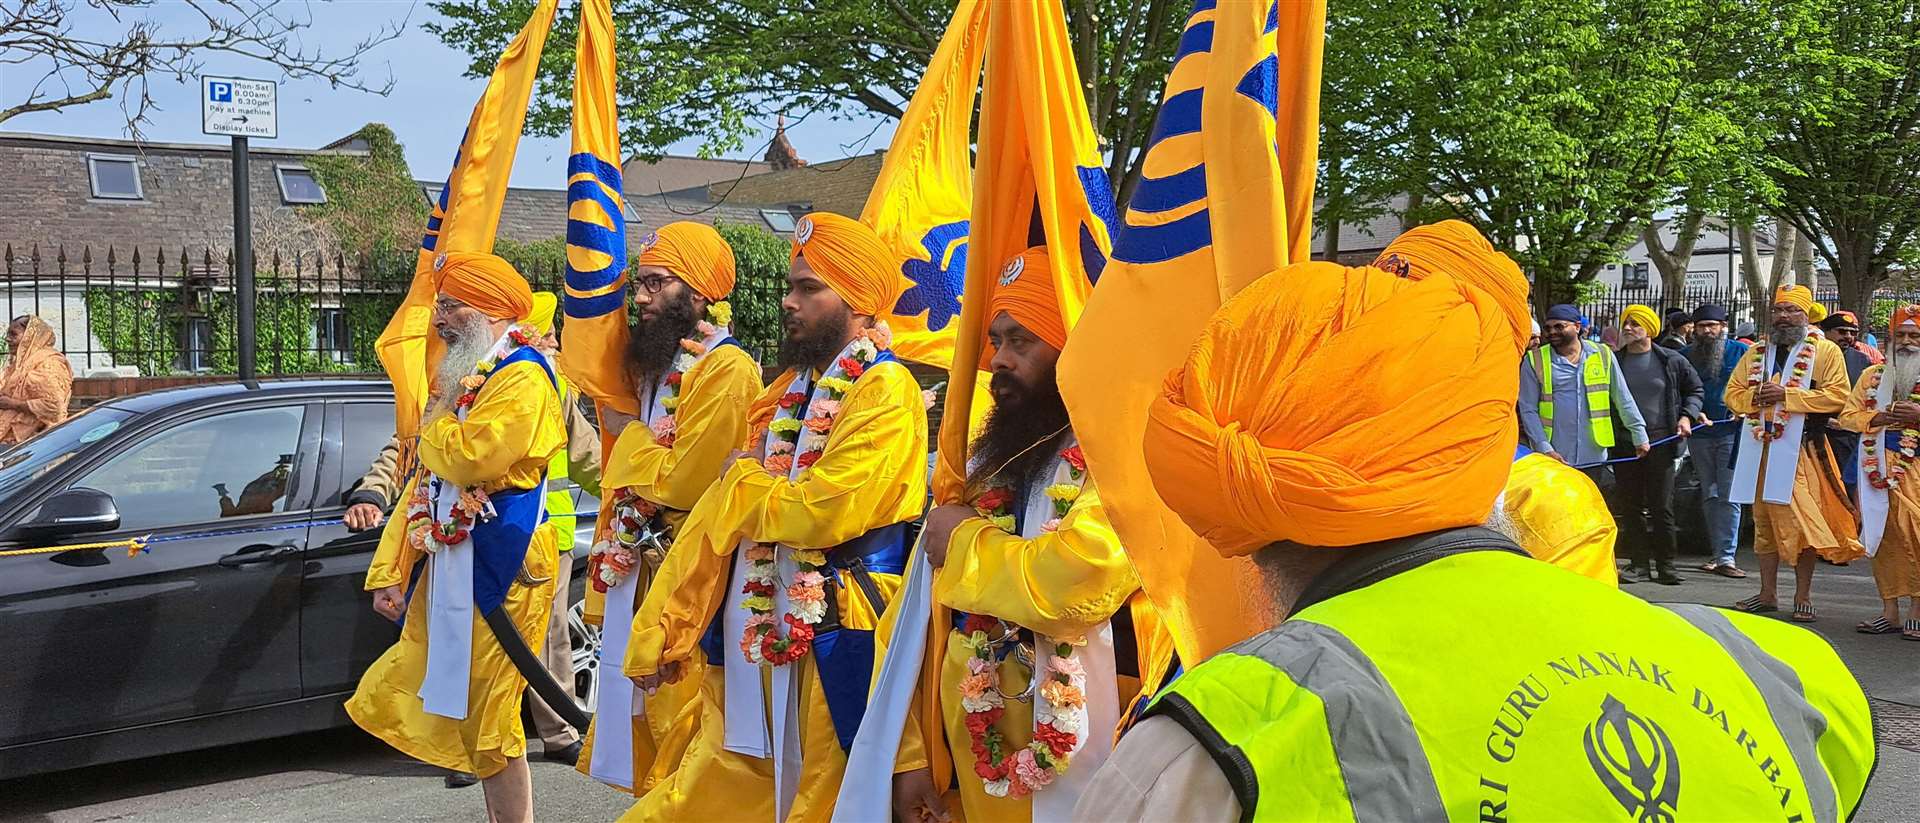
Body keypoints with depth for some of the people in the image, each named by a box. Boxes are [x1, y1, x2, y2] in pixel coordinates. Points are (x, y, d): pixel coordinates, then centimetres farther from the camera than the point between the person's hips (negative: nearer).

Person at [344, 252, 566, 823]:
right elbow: (423, 484, 20)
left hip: (495, 565, -10)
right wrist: (389, 570, 15)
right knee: (391, 700, 10)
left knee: (486, 717, -7)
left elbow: (472, 457, -25)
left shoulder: (522, 377, -10)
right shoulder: (461, 379, 20)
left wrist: (434, 430, -3)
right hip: (445, 565, 10)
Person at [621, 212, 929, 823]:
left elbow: (823, 513, -23)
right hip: (755, 642, 8)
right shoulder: (791, 390, 14)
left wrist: (742, 484, -3)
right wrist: (659, 634, 10)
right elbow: (715, 520, 13)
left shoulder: (885, 392, -11)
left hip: (833, 654, -8)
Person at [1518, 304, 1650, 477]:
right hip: (1552, 456, -2)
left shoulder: (1603, 355, 4)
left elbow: (1623, 400, 10)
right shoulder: (1535, 361, -1)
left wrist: (1639, 435, 7)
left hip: (1592, 455, 2)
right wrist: (1544, 448, -12)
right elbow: (1528, 409, -3)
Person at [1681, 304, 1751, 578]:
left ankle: (1726, 557, -10)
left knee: (1728, 496, -8)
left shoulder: (1740, 352, 1)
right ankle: (1717, 552, 20)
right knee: (1709, 496, 11)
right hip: (1698, 435, 4)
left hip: (1732, 433, -4)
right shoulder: (1685, 356, 7)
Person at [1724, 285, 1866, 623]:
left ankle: (1803, 596, 1)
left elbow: (1838, 396, -9)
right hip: (1759, 447, 5)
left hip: (1801, 450, -5)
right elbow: (1732, 393, 15)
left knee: (1801, 522, -7)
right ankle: (1767, 593, 16)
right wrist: (1755, 397, -7)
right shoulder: (1756, 353, 17)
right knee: (1764, 521, 8)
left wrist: (1788, 395, -16)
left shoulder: (1826, 351, 3)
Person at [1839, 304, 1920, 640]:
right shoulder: (1872, 376, 16)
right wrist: (1877, 418, -7)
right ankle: (1890, 613, 11)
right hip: (1879, 470, 4)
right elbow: (1848, 414, 11)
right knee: (1883, 537, 5)